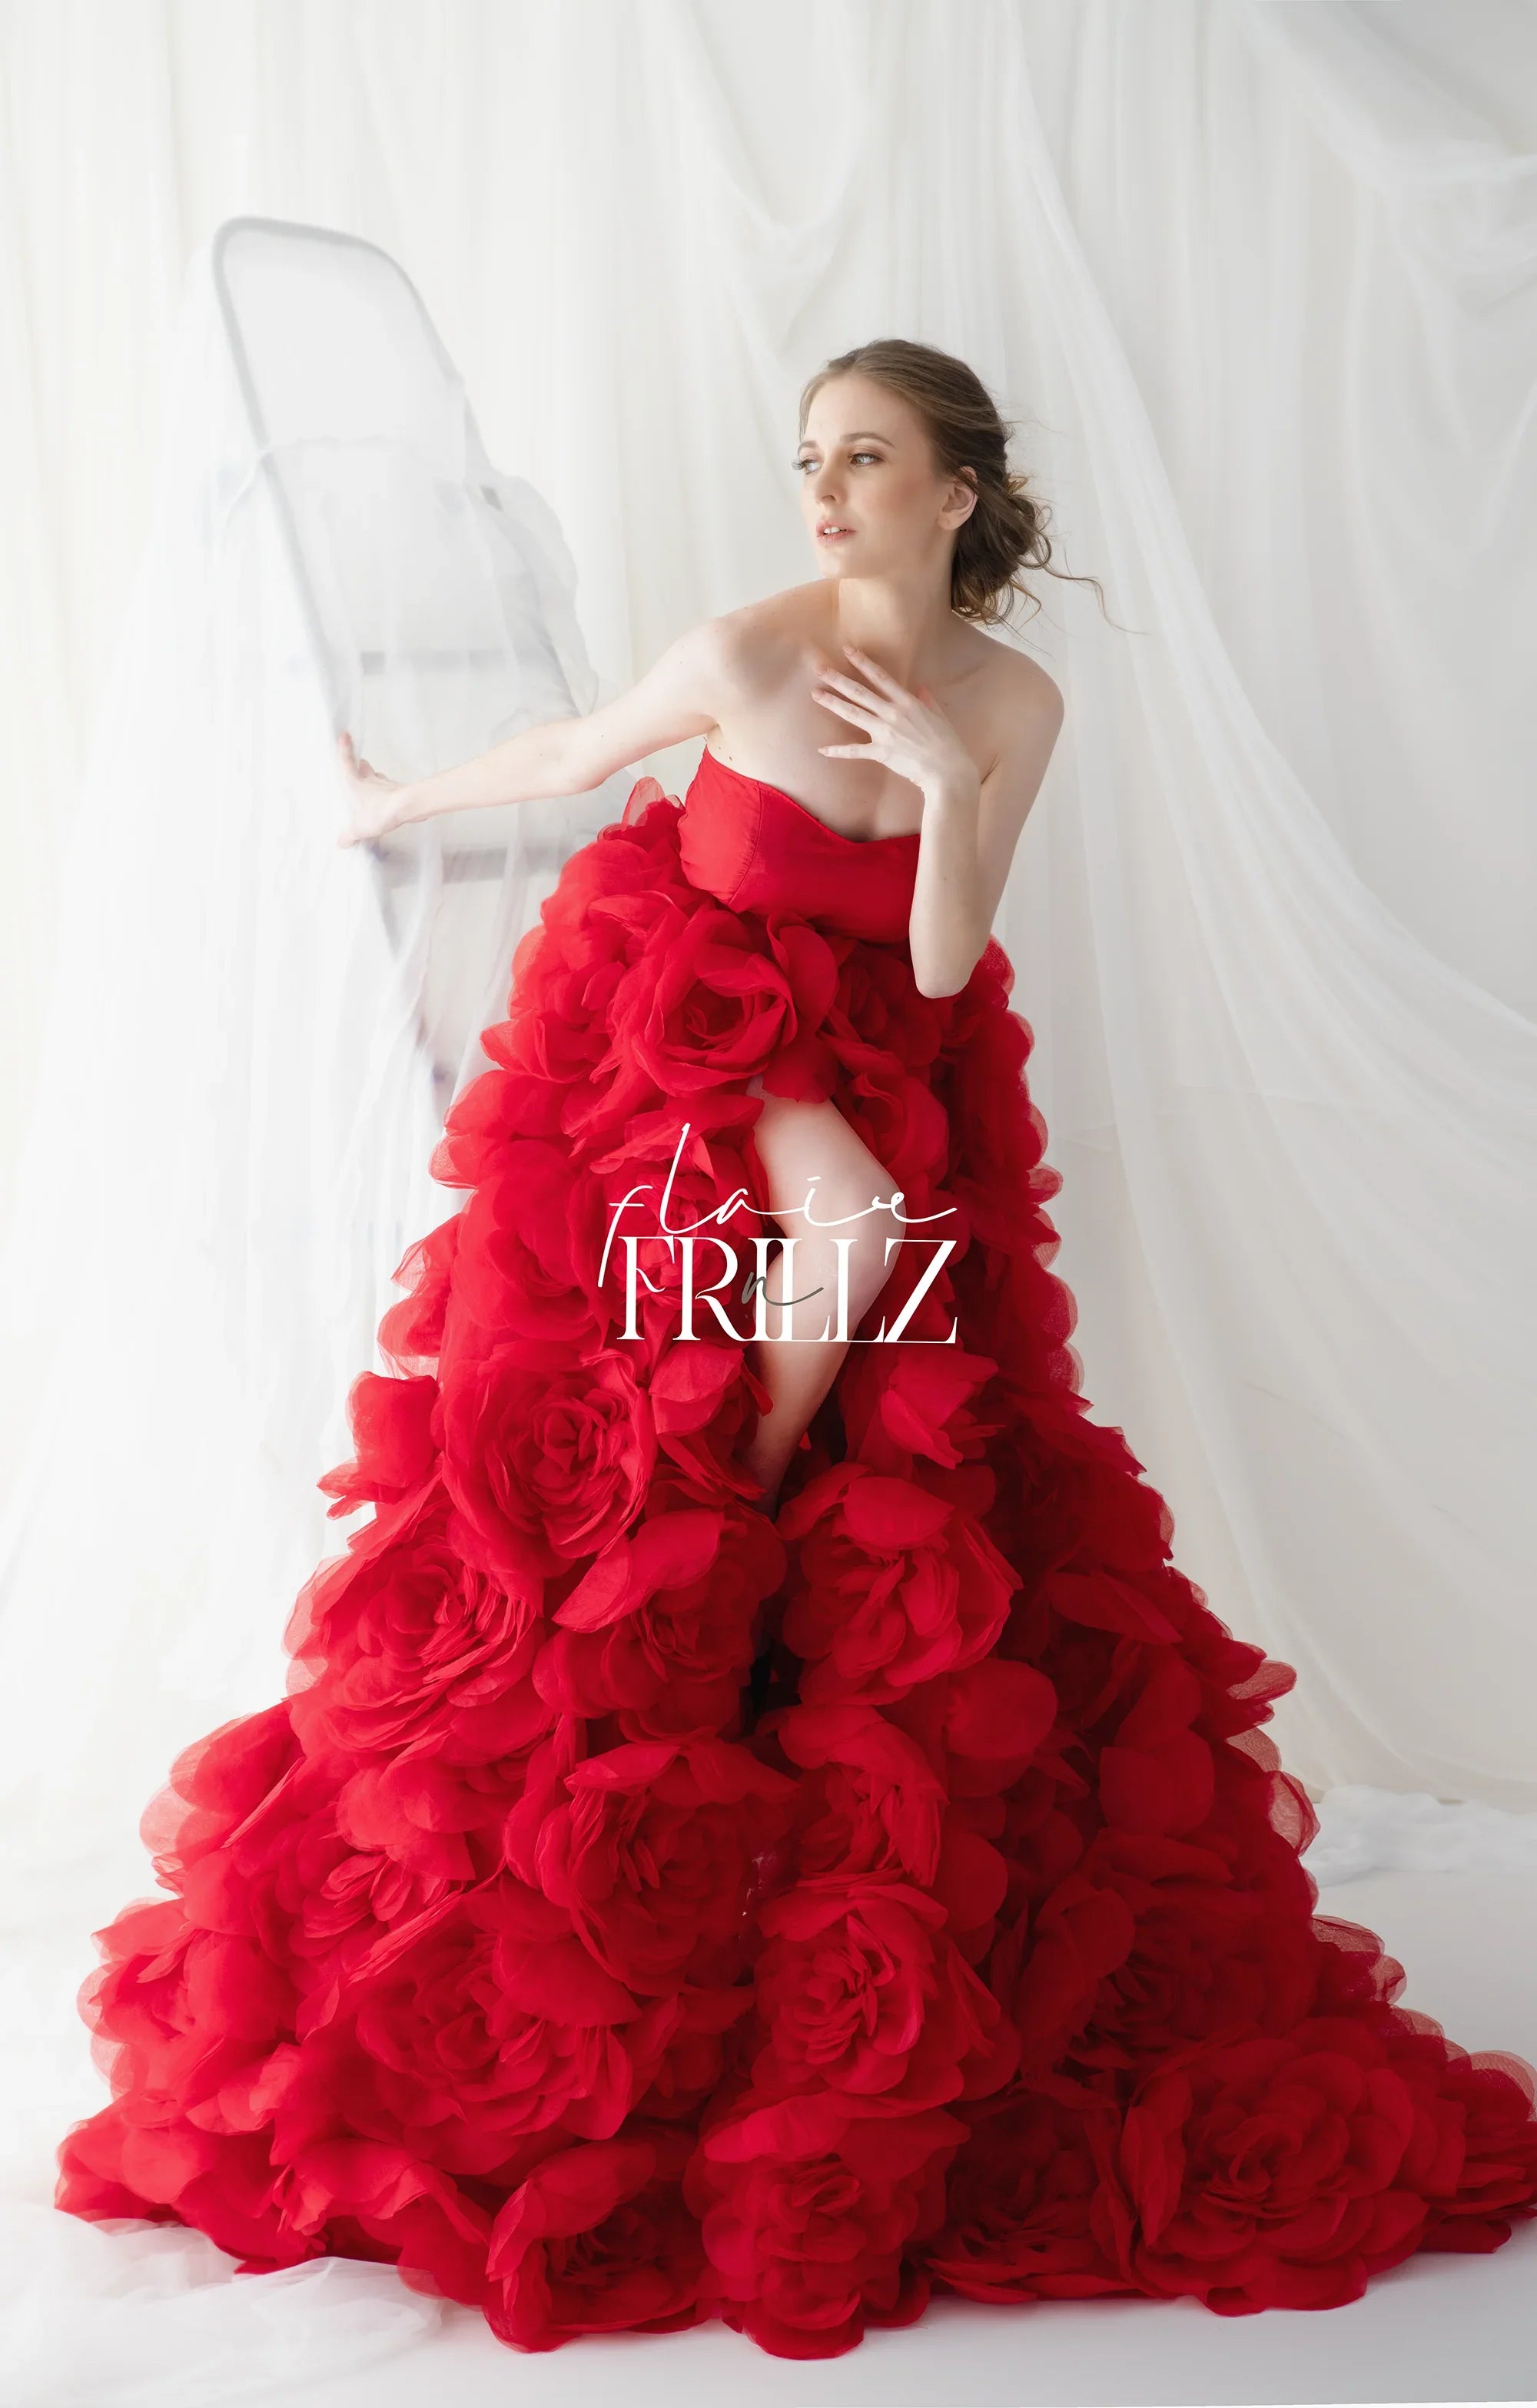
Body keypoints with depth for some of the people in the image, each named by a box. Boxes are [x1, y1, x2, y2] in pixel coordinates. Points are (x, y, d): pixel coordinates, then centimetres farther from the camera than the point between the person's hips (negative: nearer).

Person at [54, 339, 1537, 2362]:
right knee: (850, 1216, -32)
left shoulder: (1013, 704, -4)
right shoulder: (746, 656, -15)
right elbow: (564, 756, 4)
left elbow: (941, 968, -6)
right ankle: (718, 1538, -13)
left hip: (880, 1062, 4)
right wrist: (400, 799, 20)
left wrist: (948, 787, -21)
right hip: (681, 1034, -4)